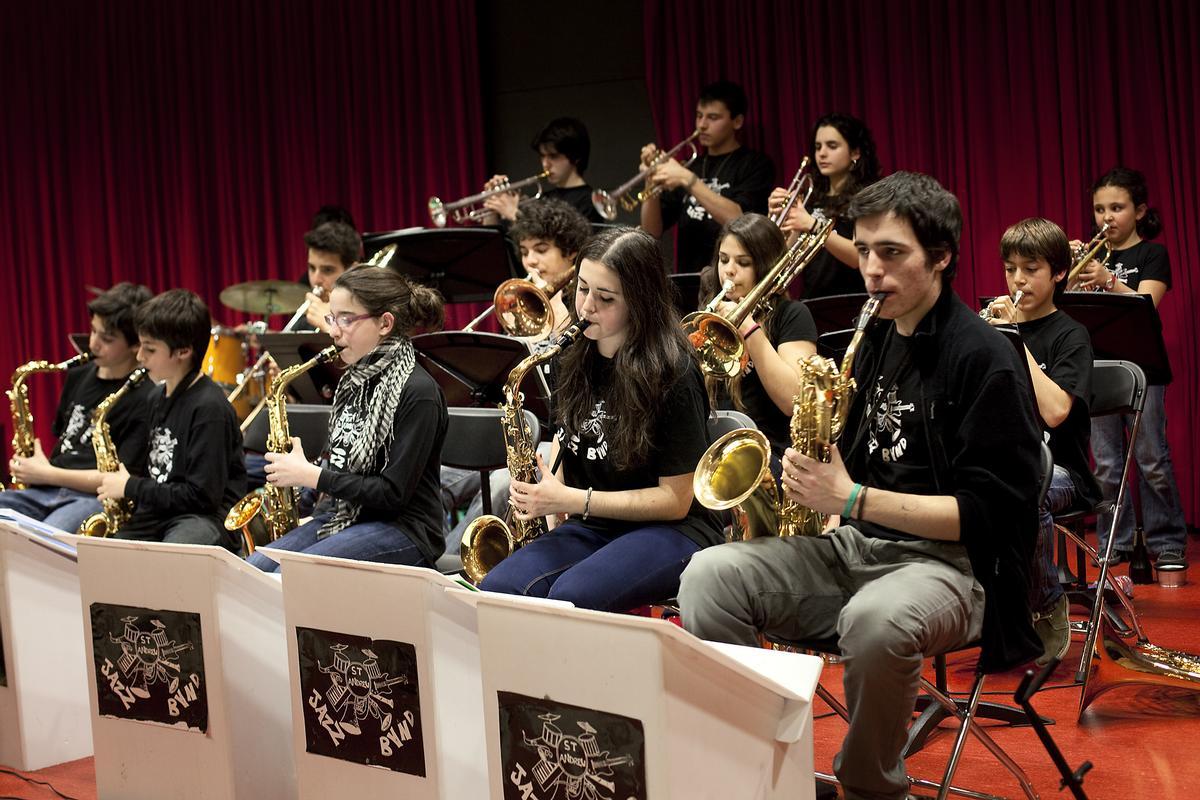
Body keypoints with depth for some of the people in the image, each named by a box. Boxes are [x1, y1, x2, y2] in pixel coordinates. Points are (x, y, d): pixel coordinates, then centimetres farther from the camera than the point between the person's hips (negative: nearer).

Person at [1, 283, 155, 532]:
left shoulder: (145, 398, -7)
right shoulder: (79, 376, 16)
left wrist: (48, 474, -9)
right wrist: (37, 468, 8)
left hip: (96, 500, -7)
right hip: (47, 492, 8)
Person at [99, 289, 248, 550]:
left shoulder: (208, 407, -14)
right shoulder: (158, 398, 15)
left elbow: (202, 495, -17)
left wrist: (131, 487, -10)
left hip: (207, 519, -8)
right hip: (157, 516, 9)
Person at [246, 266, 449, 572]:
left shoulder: (417, 392, -14)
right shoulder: (354, 381, 12)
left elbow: (394, 493, -18)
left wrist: (312, 475, -15)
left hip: (403, 533, -8)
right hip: (341, 516, 8)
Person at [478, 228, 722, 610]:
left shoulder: (671, 374, -14)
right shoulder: (572, 360, 6)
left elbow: (676, 500, -12)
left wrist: (572, 500, -17)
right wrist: (546, 496, 3)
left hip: (671, 531, -6)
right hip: (591, 526, 6)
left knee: (571, 597, -35)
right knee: (495, 591, -24)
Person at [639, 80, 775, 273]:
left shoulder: (755, 165, 2)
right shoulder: (691, 166, 16)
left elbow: (738, 221, -15)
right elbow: (653, 232, 12)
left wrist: (688, 179, -16)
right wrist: (651, 182, -3)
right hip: (688, 278, 4)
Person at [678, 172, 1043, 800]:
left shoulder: (982, 357, -10)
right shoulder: (877, 342, 14)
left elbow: (988, 512, -15)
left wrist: (853, 499, -21)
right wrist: (825, 496, 4)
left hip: (948, 563, -7)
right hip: (854, 546, 7)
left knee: (874, 620, -40)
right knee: (708, 576, -16)